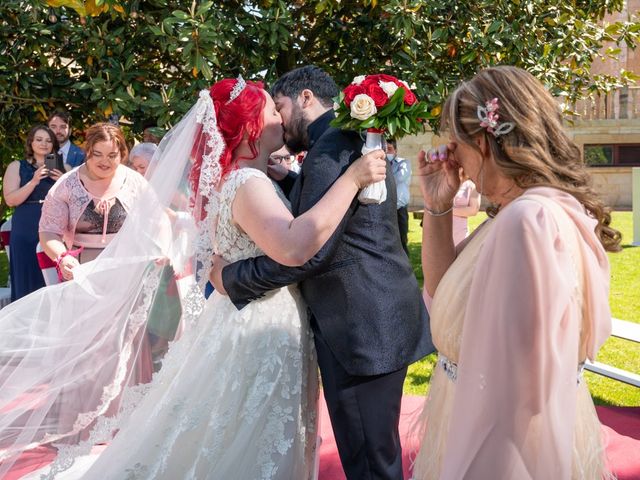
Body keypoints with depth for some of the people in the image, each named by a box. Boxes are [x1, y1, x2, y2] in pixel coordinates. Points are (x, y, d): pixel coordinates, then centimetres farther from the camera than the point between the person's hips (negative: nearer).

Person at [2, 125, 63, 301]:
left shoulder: (62, 168, 12)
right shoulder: (16, 167, 6)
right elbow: (10, 200, -6)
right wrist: (34, 181, -16)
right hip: (27, 231, -2)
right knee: (28, 280, -1)